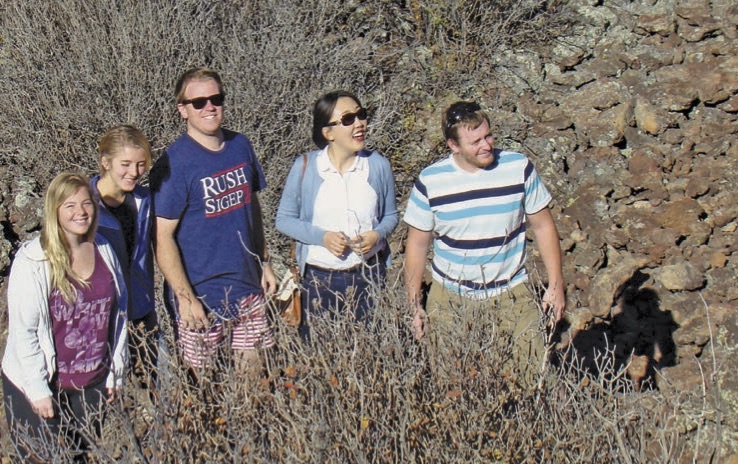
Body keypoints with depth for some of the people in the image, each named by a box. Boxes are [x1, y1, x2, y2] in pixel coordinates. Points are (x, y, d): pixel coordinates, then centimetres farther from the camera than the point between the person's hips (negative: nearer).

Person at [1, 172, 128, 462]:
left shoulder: (104, 251, 0)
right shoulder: (33, 259, -15)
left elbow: (118, 313, 7)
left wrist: (116, 372, 8)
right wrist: (38, 389, -13)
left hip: (92, 384, 5)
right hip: (40, 384, -4)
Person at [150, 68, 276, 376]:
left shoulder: (240, 146, 4)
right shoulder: (174, 164, -15)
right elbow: (163, 238, -15)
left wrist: (264, 263, 13)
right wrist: (185, 298, -18)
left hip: (248, 289, 5)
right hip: (201, 296, -5)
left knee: (254, 374, 14)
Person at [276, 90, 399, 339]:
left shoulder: (378, 165, -3)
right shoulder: (305, 167, -8)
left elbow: (390, 215, 9)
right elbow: (284, 219, -2)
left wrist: (378, 234, -13)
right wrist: (322, 236, -17)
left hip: (370, 274, 1)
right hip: (320, 278, -1)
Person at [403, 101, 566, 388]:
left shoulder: (519, 168, -7)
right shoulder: (430, 182, -8)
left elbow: (542, 226, 3)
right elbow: (417, 244, 0)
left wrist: (556, 285, 1)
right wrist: (415, 305, 1)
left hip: (511, 293, 0)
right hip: (450, 297, 0)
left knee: (536, 379, -3)